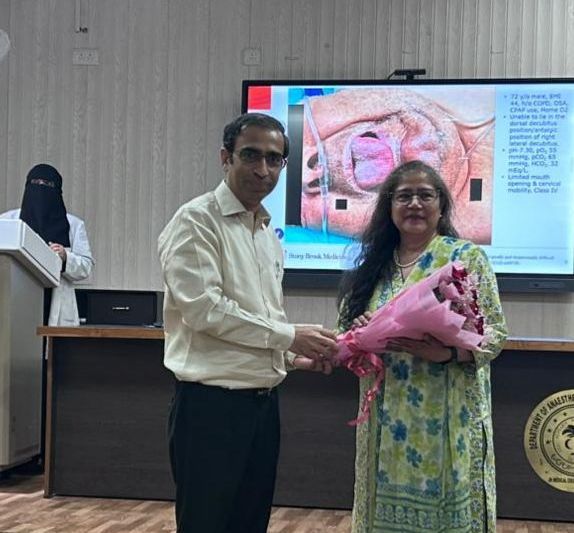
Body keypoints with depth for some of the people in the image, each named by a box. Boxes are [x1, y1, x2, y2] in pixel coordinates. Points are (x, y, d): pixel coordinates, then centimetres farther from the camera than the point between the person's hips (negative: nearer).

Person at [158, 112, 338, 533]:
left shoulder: (268, 233, 16)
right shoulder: (197, 221, -10)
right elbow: (203, 308, -20)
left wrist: (295, 356, 3)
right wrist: (289, 335, -15)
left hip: (263, 402, 8)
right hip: (212, 404, -8)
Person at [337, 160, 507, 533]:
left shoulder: (467, 257, -2)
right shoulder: (375, 265, 11)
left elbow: (495, 333, -7)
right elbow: (346, 331, 14)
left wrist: (447, 352, -24)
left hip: (445, 422, -4)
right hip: (386, 424, 4)